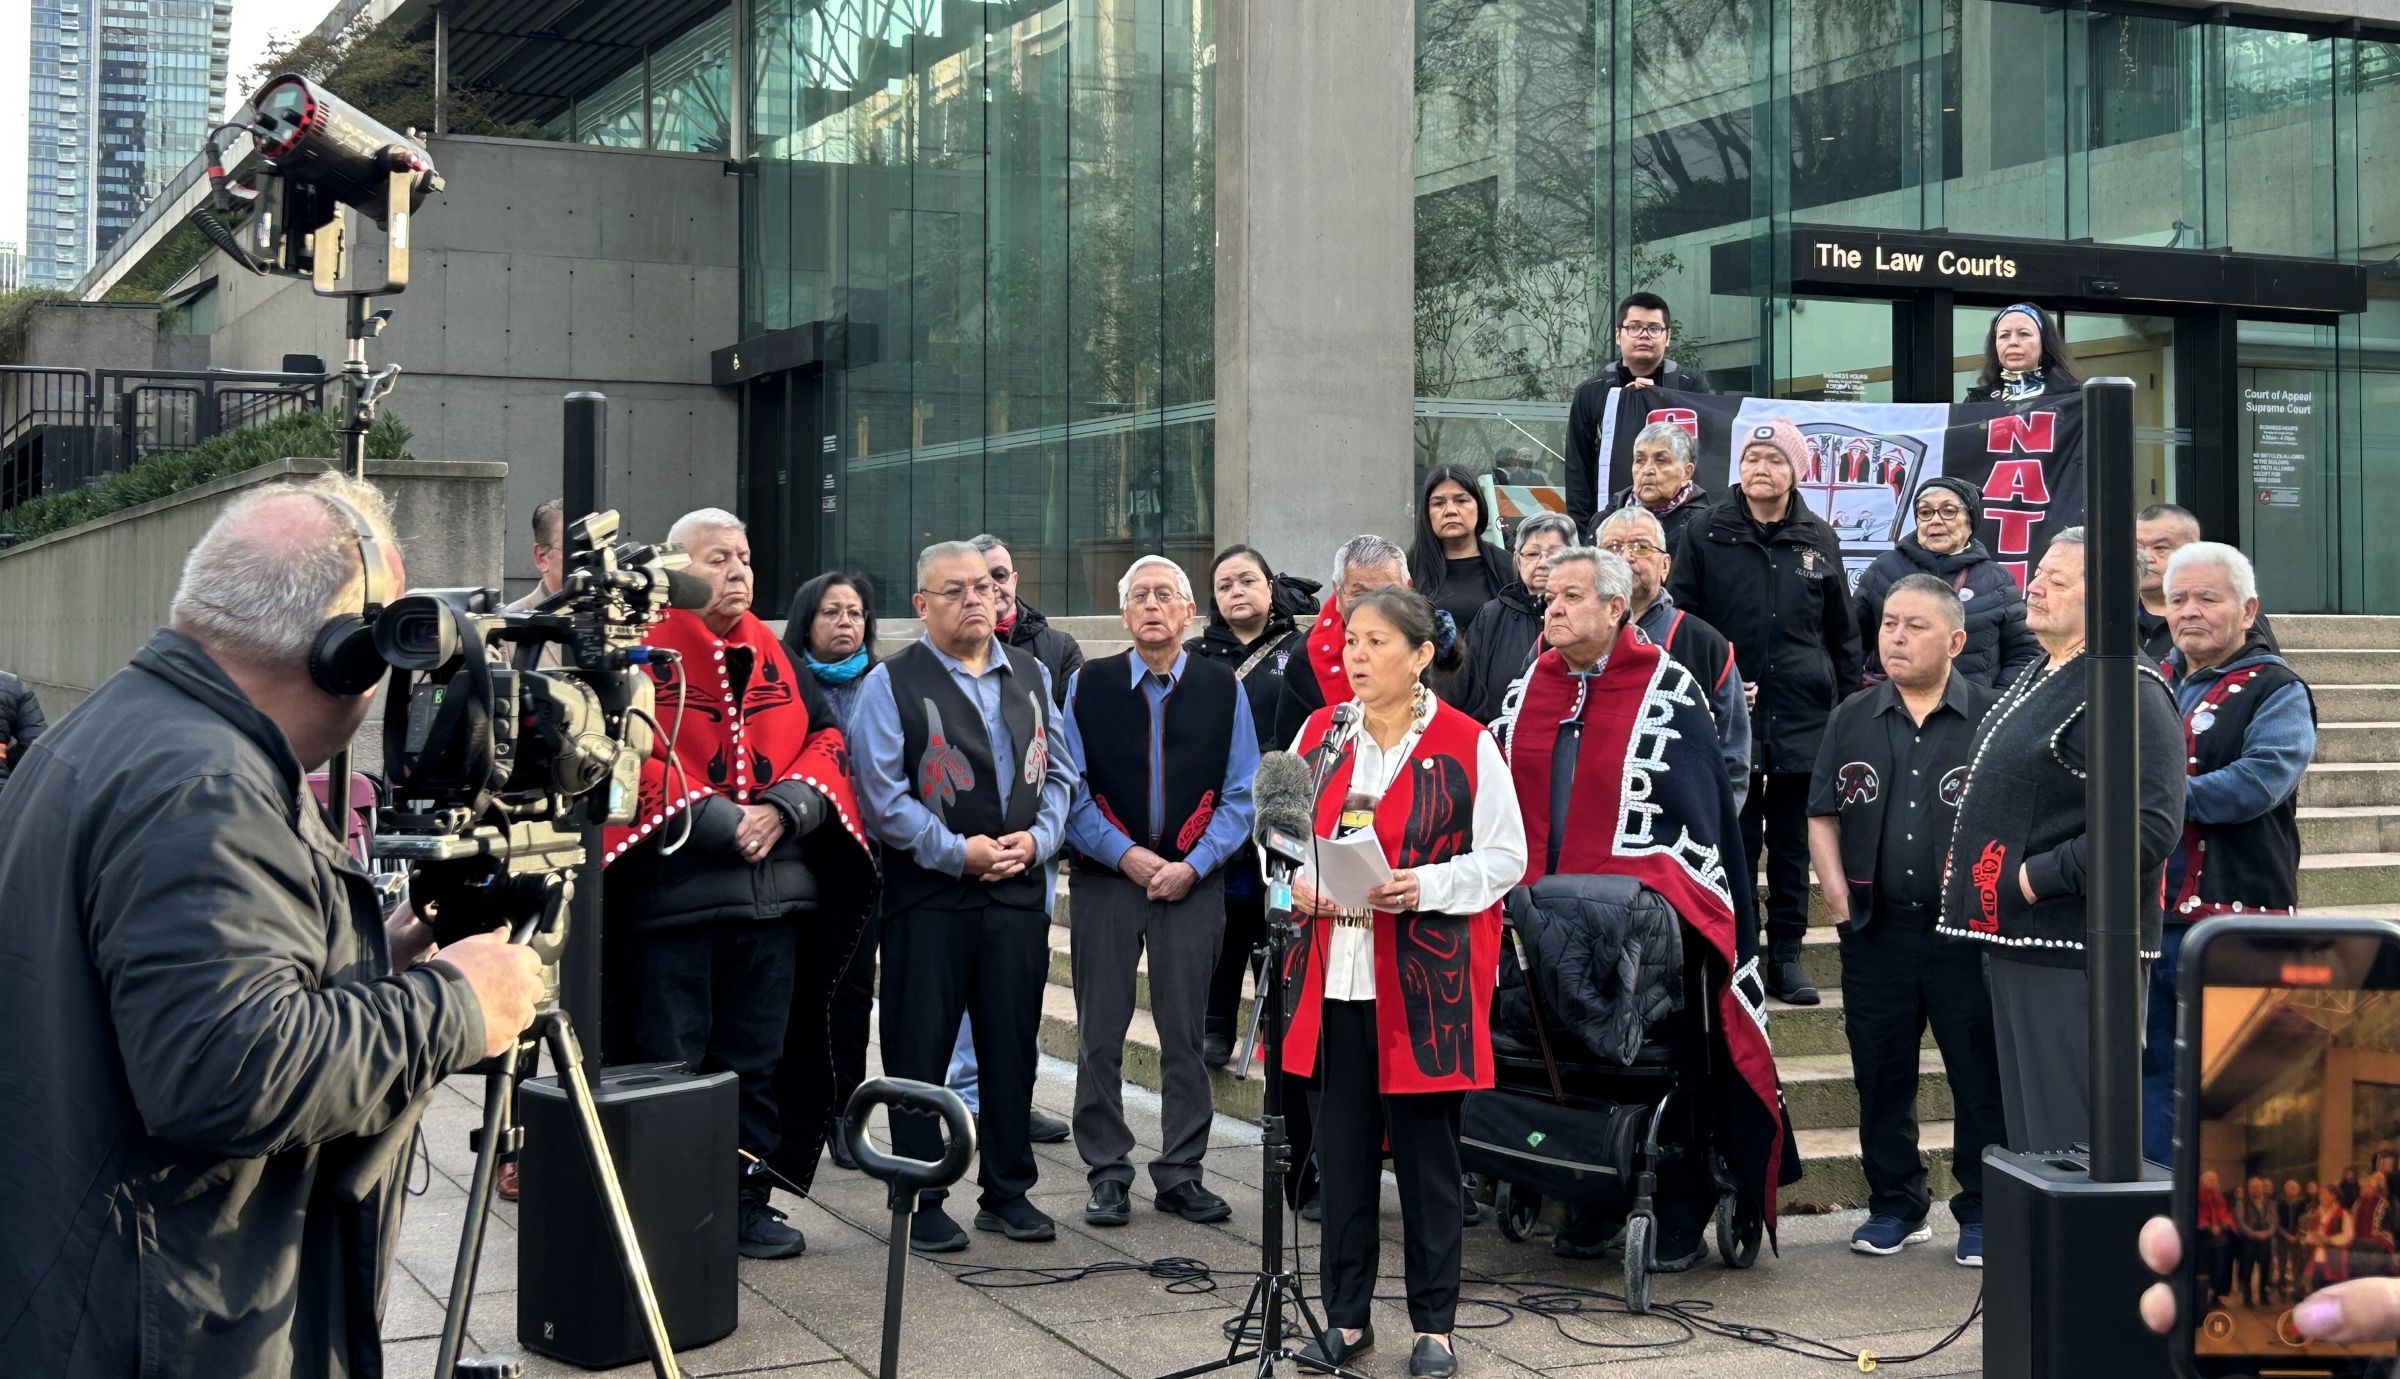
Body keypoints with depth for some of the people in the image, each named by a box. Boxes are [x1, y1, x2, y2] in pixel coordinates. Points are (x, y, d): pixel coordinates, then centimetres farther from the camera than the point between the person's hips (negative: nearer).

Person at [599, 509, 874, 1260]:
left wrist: (783, 808, -7)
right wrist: (718, 823, -17)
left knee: (760, 1058, 10)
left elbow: (826, 739, 11)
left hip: (775, 888, 5)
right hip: (672, 886, -5)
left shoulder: (775, 658, 15)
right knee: (670, 1061, 0)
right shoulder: (644, 656, -3)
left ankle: (749, 1196, 20)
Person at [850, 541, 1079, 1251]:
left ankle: (1008, 1191, 23)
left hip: (1019, 891, 5)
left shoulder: (1030, 674, 13)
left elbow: (1058, 770, 15)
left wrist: (1038, 838, -3)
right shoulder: (893, 683, -5)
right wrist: (958, 852, -13)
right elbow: (881, 793, -11)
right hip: (928, 894, -4)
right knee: (920, 1053, 1)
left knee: (1012, 1045, 11)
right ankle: (920, 1204, 11)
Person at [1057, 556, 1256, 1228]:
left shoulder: (1223, 688, 3)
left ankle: (1180, 1173, 14)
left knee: (1185, 1033, 5)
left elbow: (1240, 794, 2)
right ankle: (1108, 1173, 12)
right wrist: (1125, 854, -10)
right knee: (1101, 1034, 3)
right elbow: (1069, 788, 0)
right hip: (1106, 878, 0)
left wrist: (1192, 865, -8)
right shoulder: (1087, 686, 3)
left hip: (1193, 883, 0)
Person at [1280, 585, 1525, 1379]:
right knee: (1341, 1152, 8)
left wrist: (1428, 885, -18)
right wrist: (1295, 882, -5)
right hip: (1331, 978, 4)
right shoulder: (1319, 735, 9)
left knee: (1427, 1155, 4)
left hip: (1423, 984, -4)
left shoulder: (1465, 746, -4)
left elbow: (1505, 857, -3)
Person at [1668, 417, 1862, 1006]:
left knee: (1793, 844, 9)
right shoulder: (1707, 537, 0)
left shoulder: (1818, 541, 8)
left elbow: (1844, 636, 12)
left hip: (1805, 717, 2)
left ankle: (1786, 957, 17)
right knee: (1735, 843, 1)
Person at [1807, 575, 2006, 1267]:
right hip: (1876, 927, 3)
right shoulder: (1853, 718, 10)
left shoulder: (1992, 718, -1)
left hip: (1966, 930, -3)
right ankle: (1895, 1206, 23)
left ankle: (1982, 1214, 13)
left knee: (1981, 1078, 1)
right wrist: (1838, 892, -1)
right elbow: (1823, 815, 11)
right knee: (1881, 1076, 10)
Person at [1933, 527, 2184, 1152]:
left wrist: (2036, 877, -21)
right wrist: (1972, 872, 14)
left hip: (2076, 952, -10)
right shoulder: (2037, 678, 15)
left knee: (2070, 1137, -4)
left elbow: (2151, 827, -25)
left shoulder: (2129, 692, -16)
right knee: (2027, 1126, 18)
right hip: (2015, 940, 10)